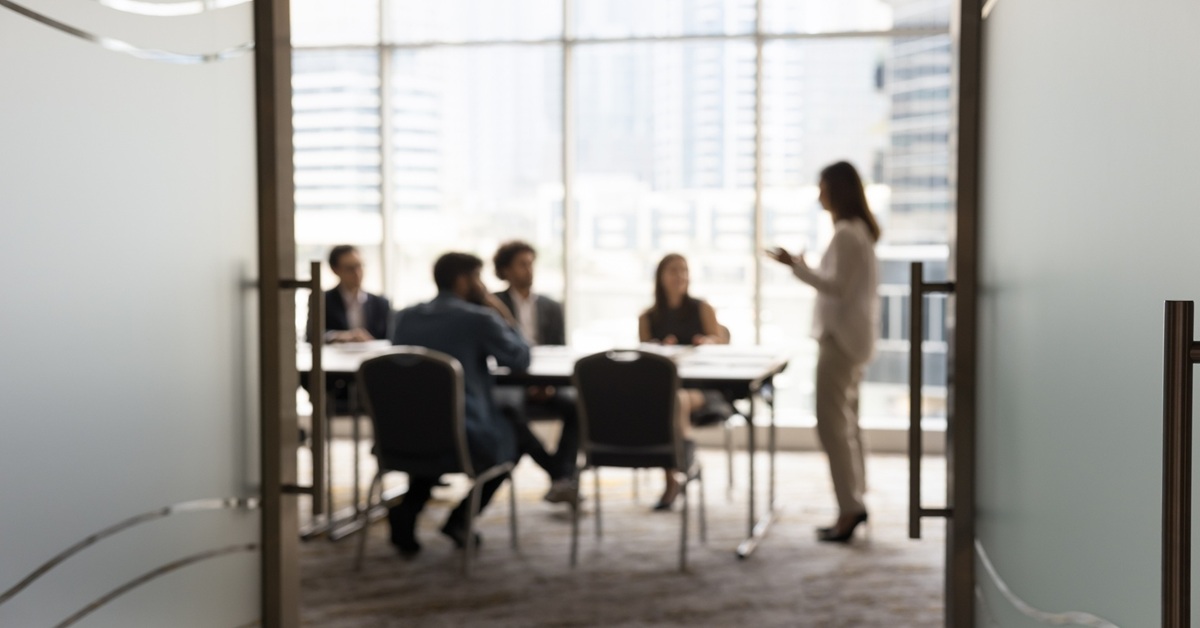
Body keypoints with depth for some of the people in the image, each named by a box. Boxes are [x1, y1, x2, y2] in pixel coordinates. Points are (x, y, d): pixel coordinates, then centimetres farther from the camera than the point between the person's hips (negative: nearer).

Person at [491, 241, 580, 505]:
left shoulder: (551, 307, 19)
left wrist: (550, 382, -10)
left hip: (546, 387, 3)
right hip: (508, 383, -3)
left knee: (577, 404, -30)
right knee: (507, 408, -38)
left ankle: (562, 477, -33)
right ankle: (560, 473, -33)